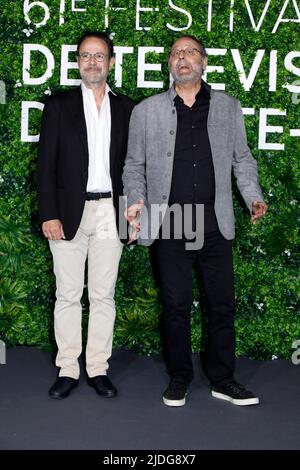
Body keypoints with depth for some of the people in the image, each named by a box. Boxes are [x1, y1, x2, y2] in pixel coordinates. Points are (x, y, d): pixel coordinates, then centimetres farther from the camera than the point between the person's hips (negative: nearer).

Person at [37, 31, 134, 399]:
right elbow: (46, 163, 0)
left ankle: (98, 368, 16)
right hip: (68, 212, -1)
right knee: (67, 295, 4)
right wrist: (48, 214, -8)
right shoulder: (59, 105, 5)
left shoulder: (126, 109, 9)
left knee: (103, 295, 6)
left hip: (110, 213, 1)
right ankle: (67, 370, 13)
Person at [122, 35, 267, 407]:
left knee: (222, 304, 6)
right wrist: (136, 200, -6)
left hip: (215, 224, 1)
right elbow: (134, 165, 9)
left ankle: (222, 379, 20)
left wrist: (253, 197, -1)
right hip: (170, 226, -1)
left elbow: (241, 158, 13)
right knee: (176, 306, 7)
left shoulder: (228, 107, 9)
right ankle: (179, 378, 22)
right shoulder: (146, 111, 6)